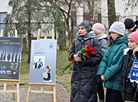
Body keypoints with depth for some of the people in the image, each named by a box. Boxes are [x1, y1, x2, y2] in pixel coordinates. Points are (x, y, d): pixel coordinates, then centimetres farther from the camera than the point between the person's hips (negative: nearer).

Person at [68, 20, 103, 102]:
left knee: (86, 95, -5)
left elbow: (98, 57, -9)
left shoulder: (94, 40, -3)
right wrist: (73, 56, -7)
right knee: (75, 94, 7)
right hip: (77, 73, 5)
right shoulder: (76, 40, 13)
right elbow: (70, 55, 18)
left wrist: (82, 60, -14)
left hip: (89, 74, -5)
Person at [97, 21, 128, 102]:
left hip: (117, 82, -8)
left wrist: (106, 75, -14)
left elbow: (117, 65, -19)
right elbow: (105, 58, 7)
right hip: (109, 81, 8)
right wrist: (101, 73, -5)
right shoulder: (112, 45, 12)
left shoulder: (123, 47, -15)